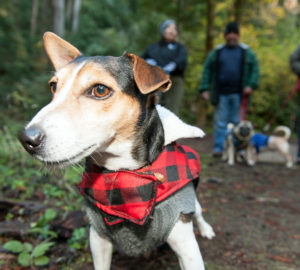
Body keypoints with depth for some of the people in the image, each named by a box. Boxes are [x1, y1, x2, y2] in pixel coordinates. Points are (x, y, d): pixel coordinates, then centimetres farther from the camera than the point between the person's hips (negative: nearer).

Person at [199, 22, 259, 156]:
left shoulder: (246, 52, 10)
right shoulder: (217, 52, 10)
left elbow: (255, 68, 6)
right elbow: (207, 70, 8)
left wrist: (251, 85, -8)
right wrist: (204, 89, -2)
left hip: (238, 94, 0)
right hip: (221, 94, 0)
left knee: (236, 122, 5)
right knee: (220, 122, 1)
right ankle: (218, 147, 6)